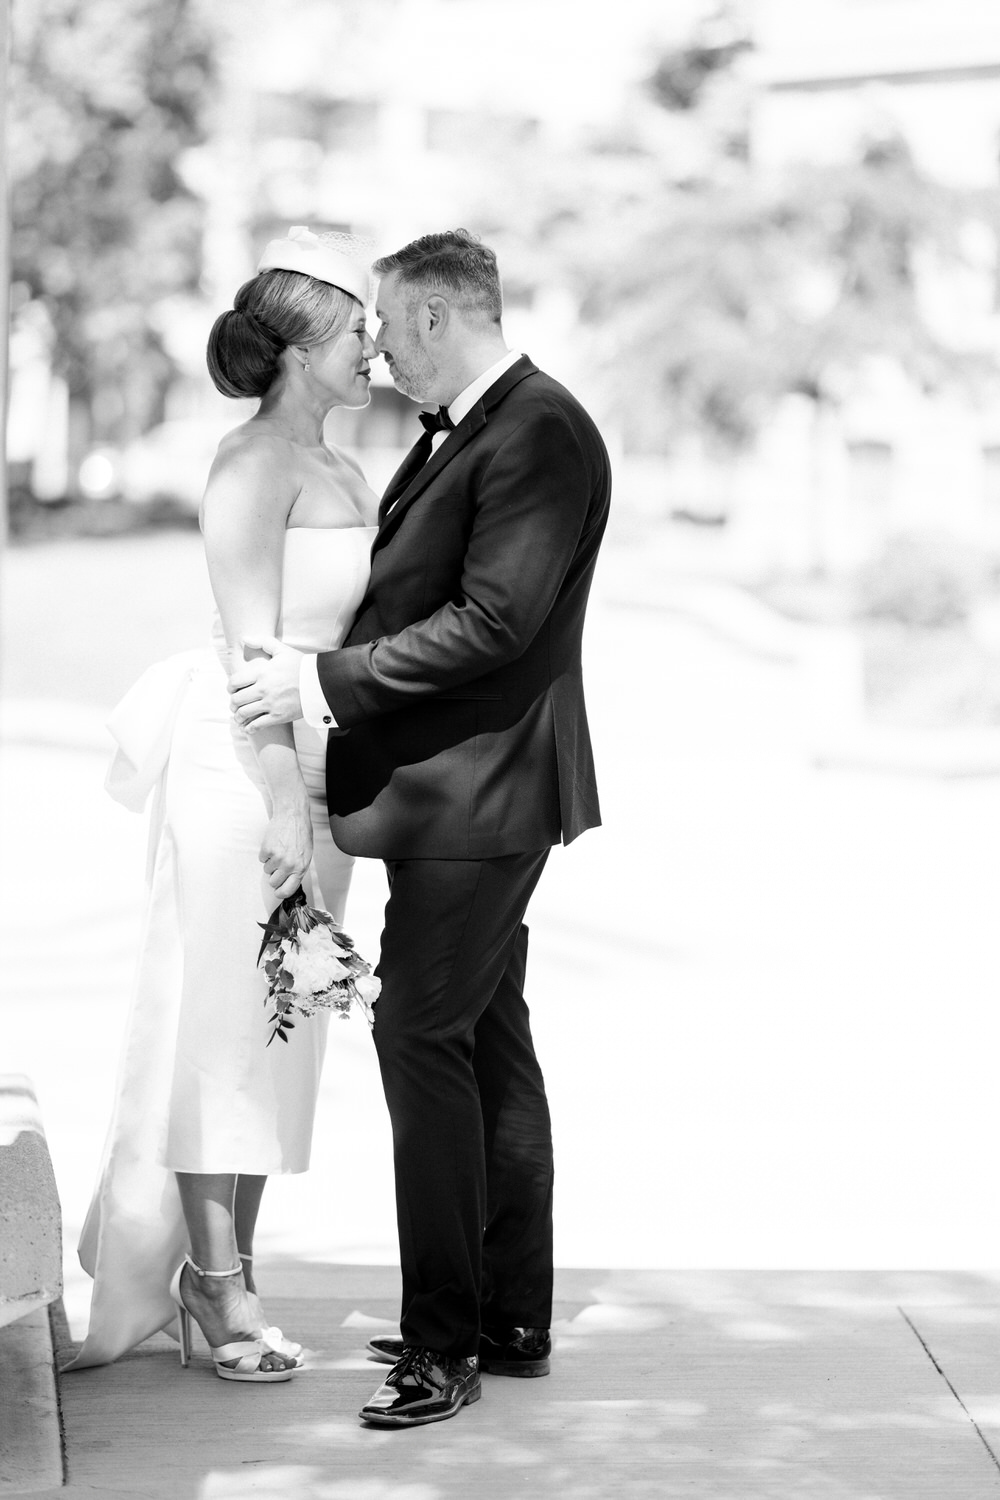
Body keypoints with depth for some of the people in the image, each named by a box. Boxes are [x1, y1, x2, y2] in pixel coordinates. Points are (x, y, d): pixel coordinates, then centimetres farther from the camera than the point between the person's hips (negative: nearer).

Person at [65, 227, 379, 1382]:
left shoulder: (341, 473, 14)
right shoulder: (251, 466, -12)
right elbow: (251, 645, -17)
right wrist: (281, 799, -20)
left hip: (314, 763, 8)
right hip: (241, 765, -8)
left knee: (282, 1026, 11)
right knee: (223, 1019, -1)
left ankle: (226, 1265, 19)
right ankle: (217, 1287, 5)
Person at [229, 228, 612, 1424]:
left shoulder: (540, 435, -17)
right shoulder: (460, 431, 15)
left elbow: (491, 622, -23)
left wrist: (326, 680, -20)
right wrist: (317, 672, 8)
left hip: (478, 789, -10)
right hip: (456, 788, 10)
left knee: (422, 1034, -10)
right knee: (486, 1039, 14)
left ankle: (443, 1343, -3)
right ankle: (512, 1319, 24)